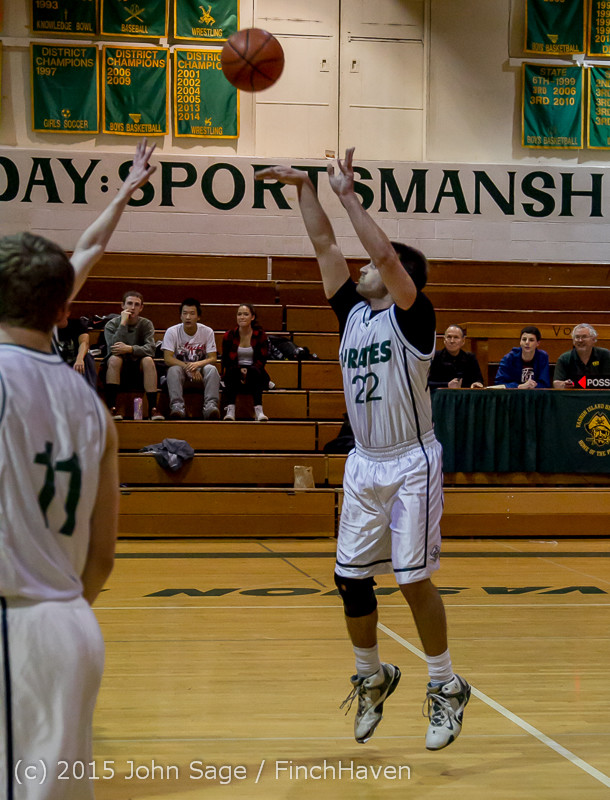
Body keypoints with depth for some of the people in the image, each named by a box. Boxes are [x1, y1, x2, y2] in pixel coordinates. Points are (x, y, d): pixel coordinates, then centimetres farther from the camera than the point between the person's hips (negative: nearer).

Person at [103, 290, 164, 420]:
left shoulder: (146, 324, 1)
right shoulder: (111, 324, -3)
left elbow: (150, 349, -16)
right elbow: (114, 348, -21)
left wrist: (130, 349, -32)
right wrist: (123, 323, -22)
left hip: (138, 370, 1)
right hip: (118, 371, -1)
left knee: (148, 360, -28)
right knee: (114, 358, -31)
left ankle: (152, 408, -30)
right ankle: (111, 407, -33)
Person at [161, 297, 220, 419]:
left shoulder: (207, 332, -3)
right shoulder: (172, 332, -7)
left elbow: (212, 358, -6)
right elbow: (168, 359, -14)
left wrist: (197, 364, -28)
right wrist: (188, 368, -27)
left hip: (200, 373, 1)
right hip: (181, 369, -1)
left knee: (211, 369, -30)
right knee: (174, 369, -34)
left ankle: (211, 406, -42)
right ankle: (177, 406, -45)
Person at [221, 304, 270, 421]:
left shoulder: (260, 335, 3)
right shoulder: (229, 336, 6)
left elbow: (262, 360, -1)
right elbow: (225, 361, 3)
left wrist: (247, 371, -19)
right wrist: (240, 371, -17)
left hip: (255, 376, -1)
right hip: (234, 376, 1)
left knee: (253, 371, -35)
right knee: (232, 370, -33)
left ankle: (258, 410, -45)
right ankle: (230, 410, -46)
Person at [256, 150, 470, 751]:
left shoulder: (412, 316, -9)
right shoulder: (352, 313, 9)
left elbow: (386, 254, -24)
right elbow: (324, 245, 9)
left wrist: (347, 193, -18)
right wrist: (303, 187, 4)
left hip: (411, 464, -6)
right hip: (364, 464, 7)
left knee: (413, 579, -4)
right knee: (350, 579, 7)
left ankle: (446, 687, 11)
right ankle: (372, 675, 27)